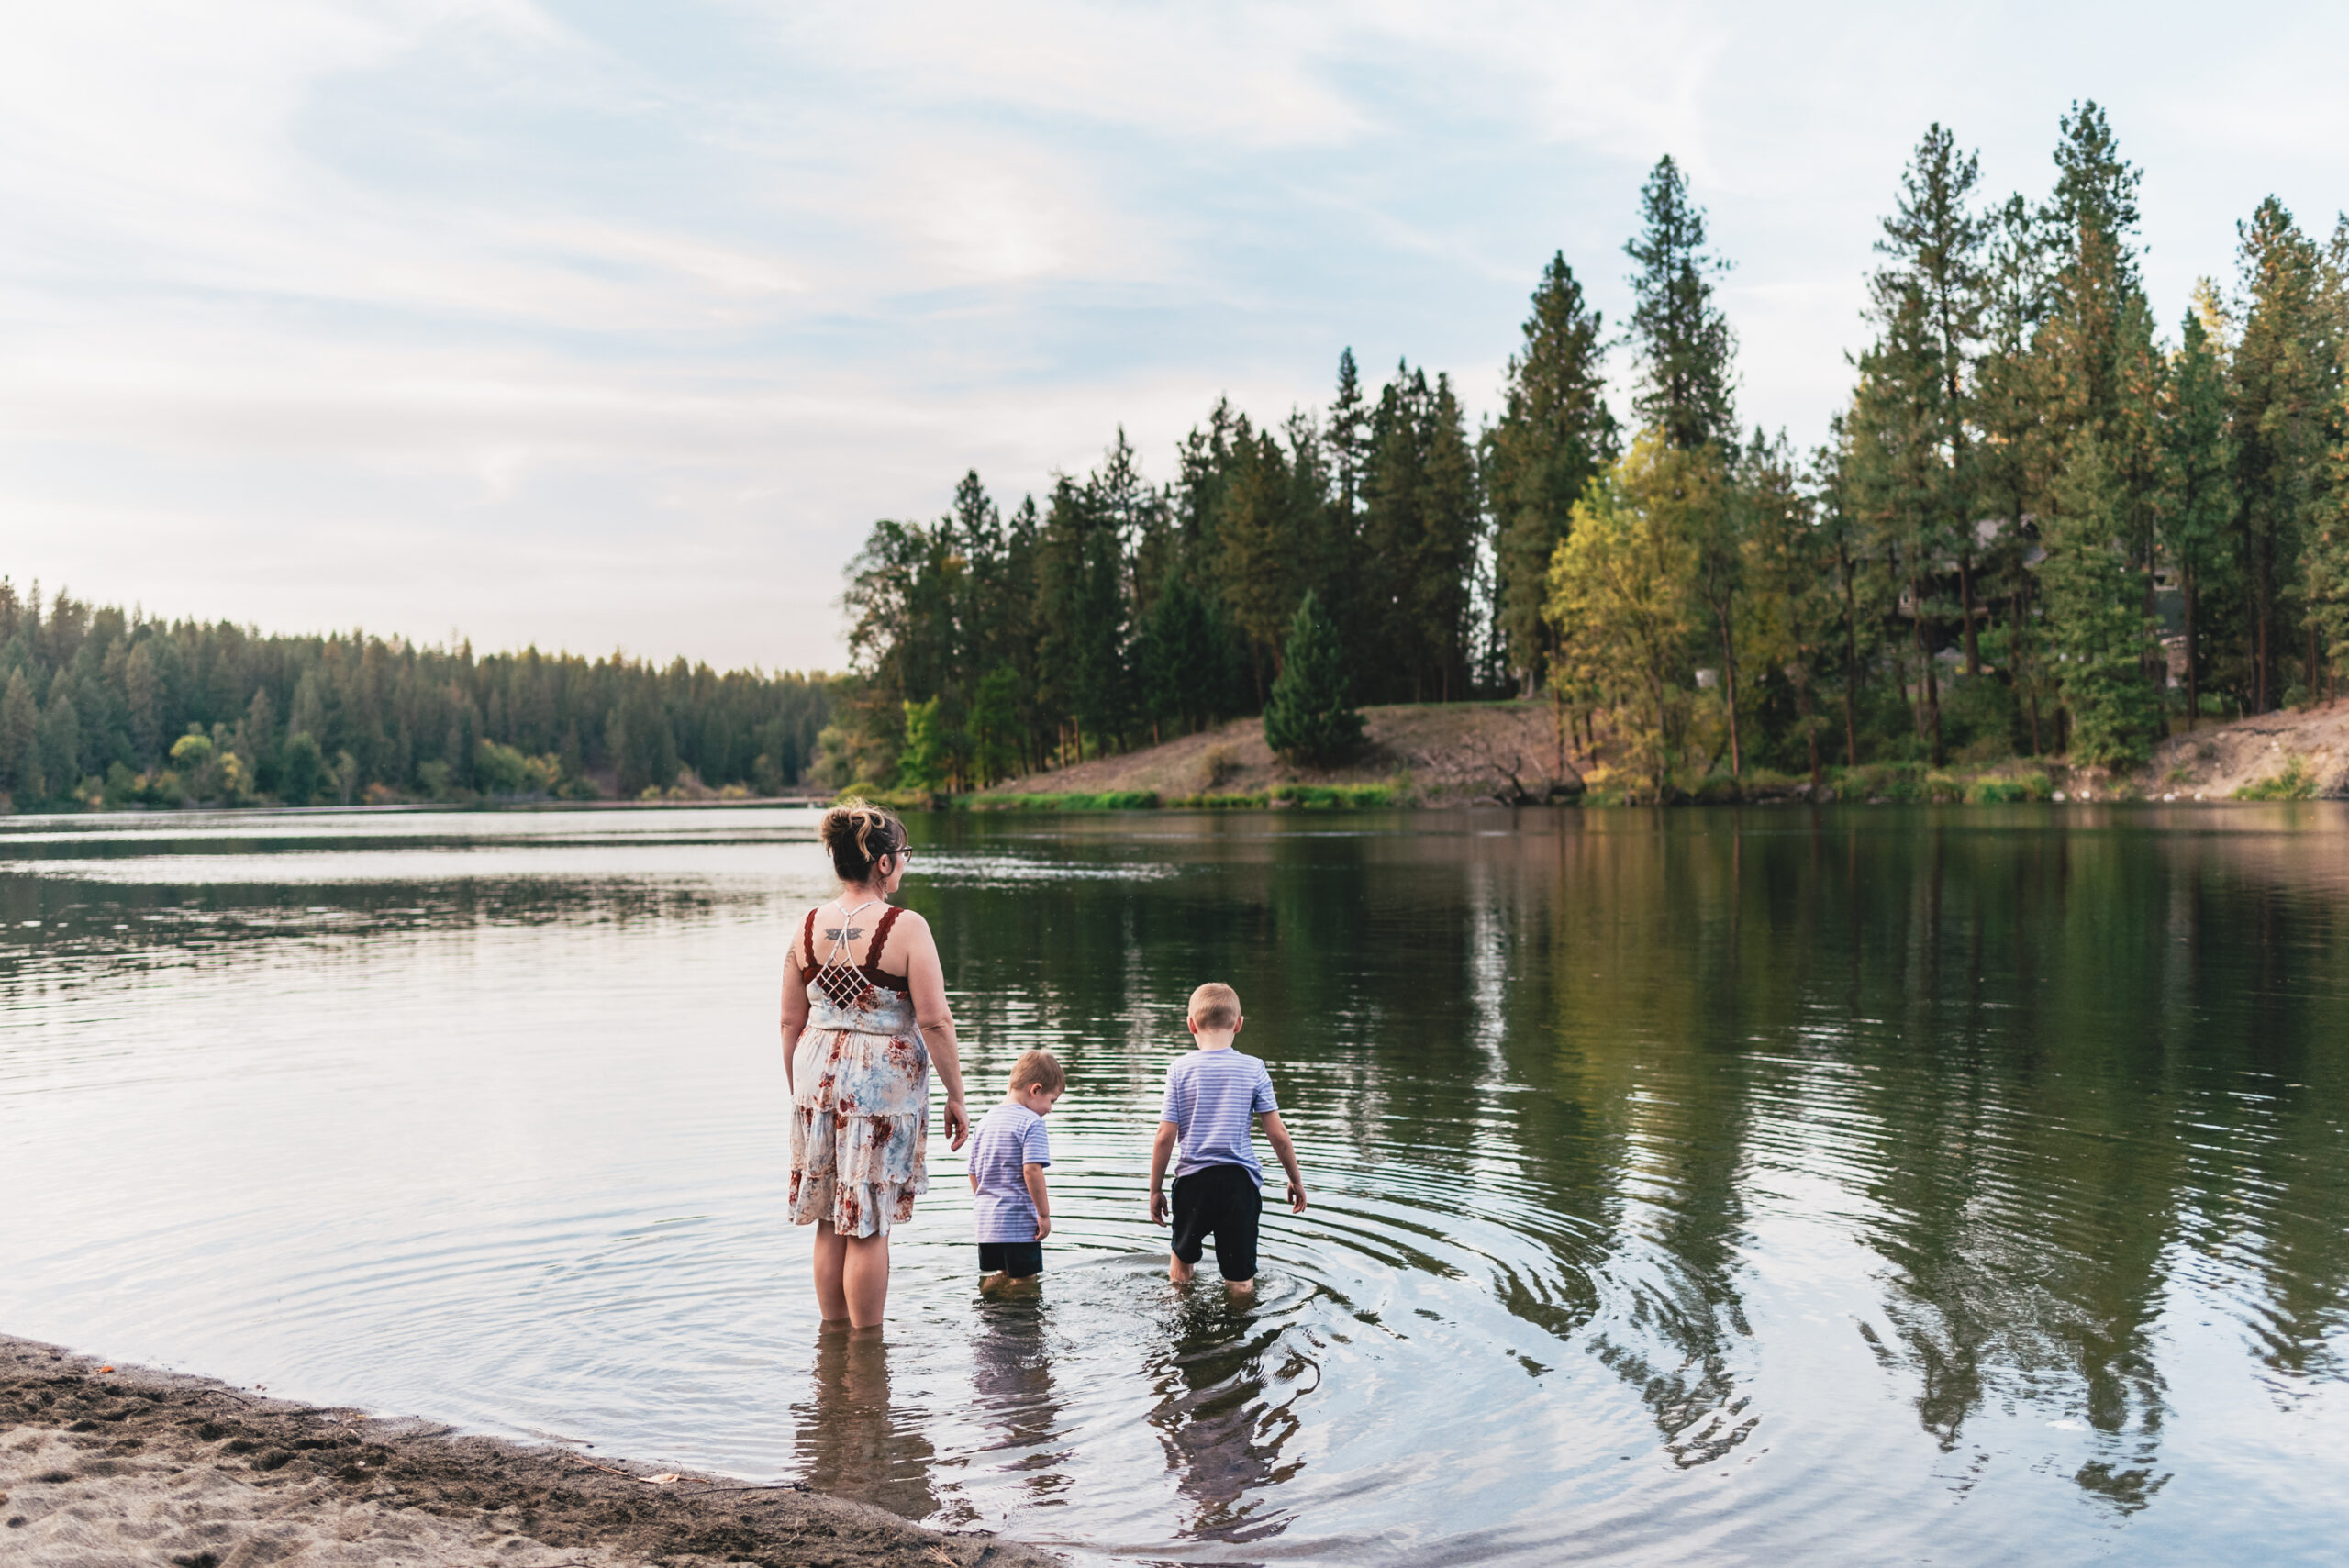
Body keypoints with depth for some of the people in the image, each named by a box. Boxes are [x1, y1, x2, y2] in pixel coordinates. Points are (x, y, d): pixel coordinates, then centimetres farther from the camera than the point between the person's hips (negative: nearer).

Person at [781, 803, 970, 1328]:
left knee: (831, 1224, 15)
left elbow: (791, 1023, 8)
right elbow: (933, 1021, -14)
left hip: (819, 1081, 5)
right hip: (884, 1086, -5)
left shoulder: (808, 927, 3)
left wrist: (799, 1094, 19)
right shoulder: (906, 928, -13)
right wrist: (956, 1097, -5)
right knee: (868, 1227, 3)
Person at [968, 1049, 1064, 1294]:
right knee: (1025, 1283, -2)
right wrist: (1044, 1214, -13)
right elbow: (1032, 1170, -20)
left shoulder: (985, 1122, 12)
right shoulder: (1031, 1122, -12)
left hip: (985, 1220, 7)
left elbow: (974, 1174, 16)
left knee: (1002, 1275, 18)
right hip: (1019, 1223, -7)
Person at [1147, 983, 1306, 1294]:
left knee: (1182, 1259, 25)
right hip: (1240, 1180, -1)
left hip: (1193, 1178, 1)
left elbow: (1166, 1137, -5)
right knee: (1240, 1279, 8)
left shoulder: (1180, 1070, -4)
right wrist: (1296, 1178, 10)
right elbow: (1277, 1134, -3)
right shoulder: (1253, 1069, -3)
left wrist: (1155, 1188, 5)